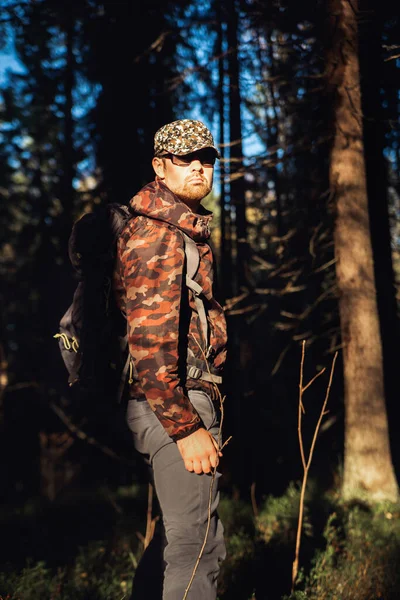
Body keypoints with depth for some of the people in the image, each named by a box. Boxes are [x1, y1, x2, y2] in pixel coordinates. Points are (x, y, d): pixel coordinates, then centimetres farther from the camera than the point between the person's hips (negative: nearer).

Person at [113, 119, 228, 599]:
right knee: (197, 544, -4)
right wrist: (186, 428, -22)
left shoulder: (186, 228, 19)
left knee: (181, 532, 19)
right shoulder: (158, 234, -14)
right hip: (173, 401, -10)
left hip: (187, 395, 10)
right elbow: (149, 342, -22)